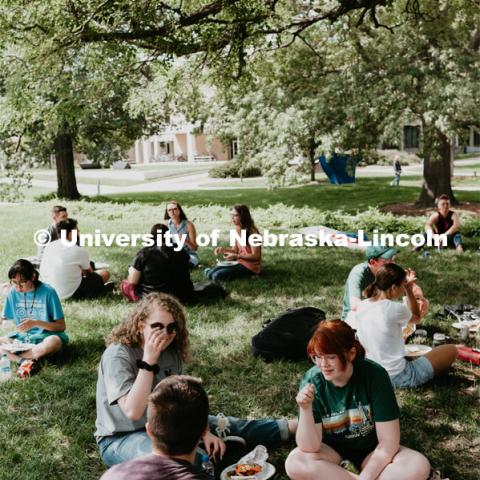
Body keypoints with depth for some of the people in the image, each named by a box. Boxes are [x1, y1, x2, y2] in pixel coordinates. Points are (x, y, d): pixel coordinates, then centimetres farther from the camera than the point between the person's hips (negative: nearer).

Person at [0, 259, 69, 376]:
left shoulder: (48, 292, -13)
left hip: (45, 336, -4)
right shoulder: (13, 292, -1)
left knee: (54, 342, -38)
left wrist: (36, 323, -24)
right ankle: (24, 361, -32)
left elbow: (61, 326, -12)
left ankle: (14, 357, -26)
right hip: (22, 337, 5)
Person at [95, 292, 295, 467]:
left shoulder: (171, 352, -3)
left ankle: (288, 427, 22)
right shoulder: (118, 355, -24)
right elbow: (133, 412, -33)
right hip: (119, 439, -7)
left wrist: (204, 432, -6)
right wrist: (148, 360, -35)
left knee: (226, 426, 9)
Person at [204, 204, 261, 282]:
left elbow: (256, 256, -18)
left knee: (217, 275, -23)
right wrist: (223, 249, -6)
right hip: (240, 262, 7)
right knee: (210, 274, -9)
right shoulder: (238, 229, 5)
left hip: (250, 266, -7)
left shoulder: (252, 232, -19)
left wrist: (236, 256, -23)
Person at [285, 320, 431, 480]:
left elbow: (388, 440, -17)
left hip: (373, 453, 0)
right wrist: (305, 409, -37)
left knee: (419, 466, -27)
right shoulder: (312, 381, -19)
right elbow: (309, 447, -21)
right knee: (294, 463, -30)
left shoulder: (374, 375, -21)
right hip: (332, 453, 0)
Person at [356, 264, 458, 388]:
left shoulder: (361, 307, -3)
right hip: (397, 377, -7)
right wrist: (409, 290, -1)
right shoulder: (395, 309, -20)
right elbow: (417, 318, 1)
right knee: (451, 350, 6)